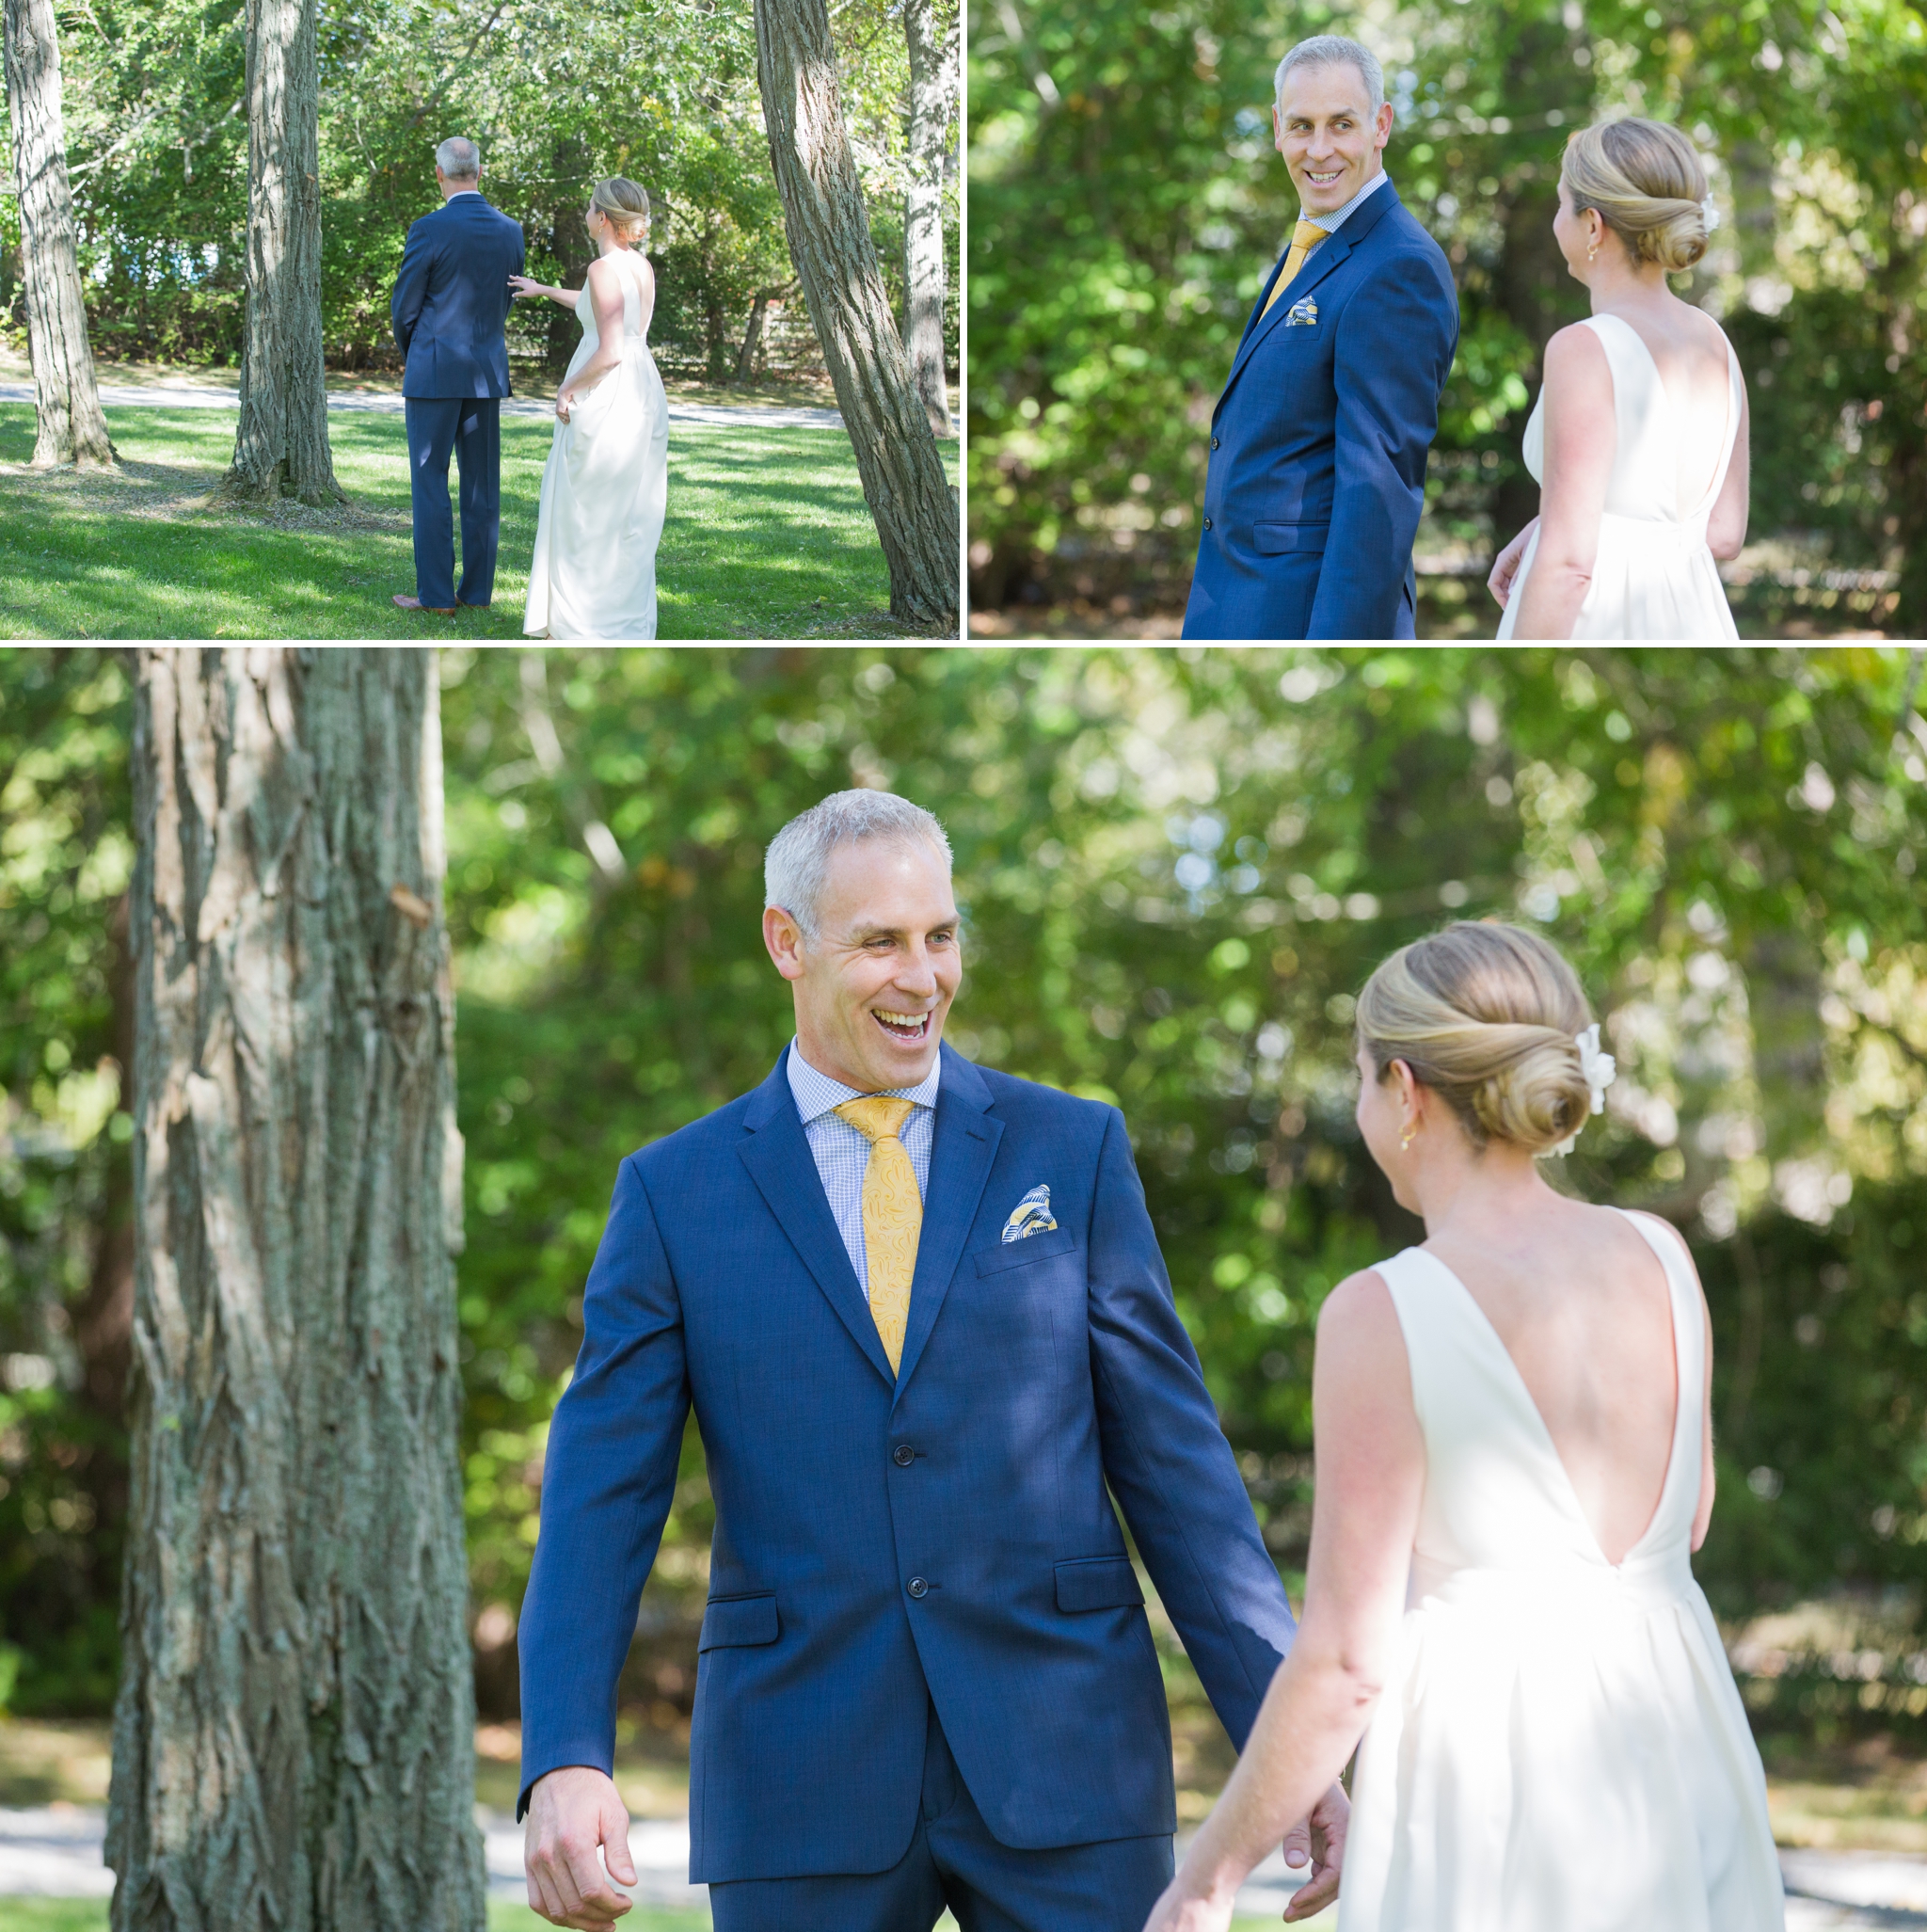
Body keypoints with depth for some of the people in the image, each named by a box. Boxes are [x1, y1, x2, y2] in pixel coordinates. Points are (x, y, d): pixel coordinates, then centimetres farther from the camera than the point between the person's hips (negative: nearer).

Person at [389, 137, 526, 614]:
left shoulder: (429, 230, -13)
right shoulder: (509, 231, 3)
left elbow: (404, 309, -6)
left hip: (436, 374, -5)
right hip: (488, 375, 5)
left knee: (429, 483, -1)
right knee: (481, 484, 8)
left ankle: (435, 593, -4)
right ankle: (477, 588, 11)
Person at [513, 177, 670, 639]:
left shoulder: (604, 269, -16)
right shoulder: (642, 267, 9)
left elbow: (610, 353, -22)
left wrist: (568, 388, -8)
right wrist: (545, 291, 44)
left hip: (606, 395, -8)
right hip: (644, 391, 8)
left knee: (588, 512, 1)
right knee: (629, 519, 12)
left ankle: (585, 623, 4)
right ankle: (630, 623, 16)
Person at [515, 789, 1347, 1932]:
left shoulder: (1073, 1152, 6)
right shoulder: (676, 1194, 4)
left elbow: (1174, 1458, 5)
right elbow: (601, 1503, -1)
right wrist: (564, 1763, -17)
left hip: (1061, 1766, 0)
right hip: (807, 1788, 0)